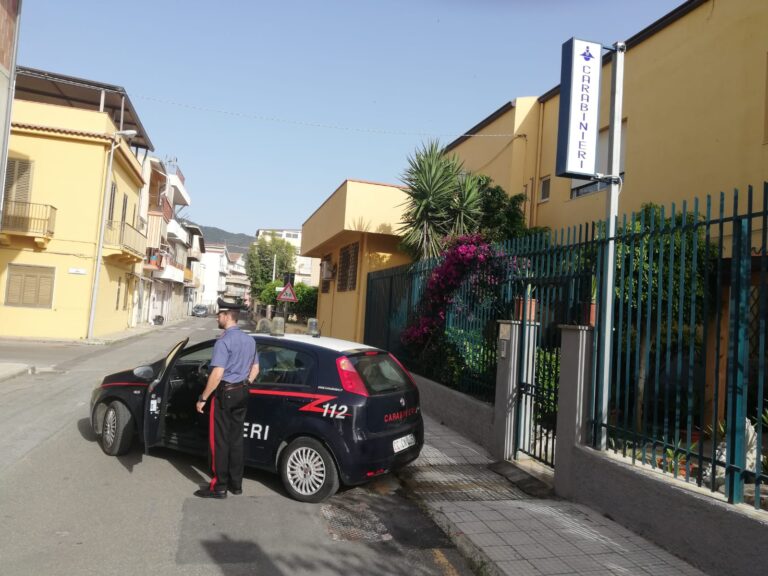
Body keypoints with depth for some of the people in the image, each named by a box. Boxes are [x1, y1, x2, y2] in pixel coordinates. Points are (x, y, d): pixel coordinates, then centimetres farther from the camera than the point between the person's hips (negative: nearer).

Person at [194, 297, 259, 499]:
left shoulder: (224, 341, -18)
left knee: (219, 440, 1)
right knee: (236, 438, 14)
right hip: (242, 393, 8)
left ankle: (219, 486, 7)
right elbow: (255, 369, 15)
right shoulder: (249, 340, 8)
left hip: (225, 393, -8)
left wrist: (203, 398, -15)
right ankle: (236, 483, 21)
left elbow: (217, 374, -22)